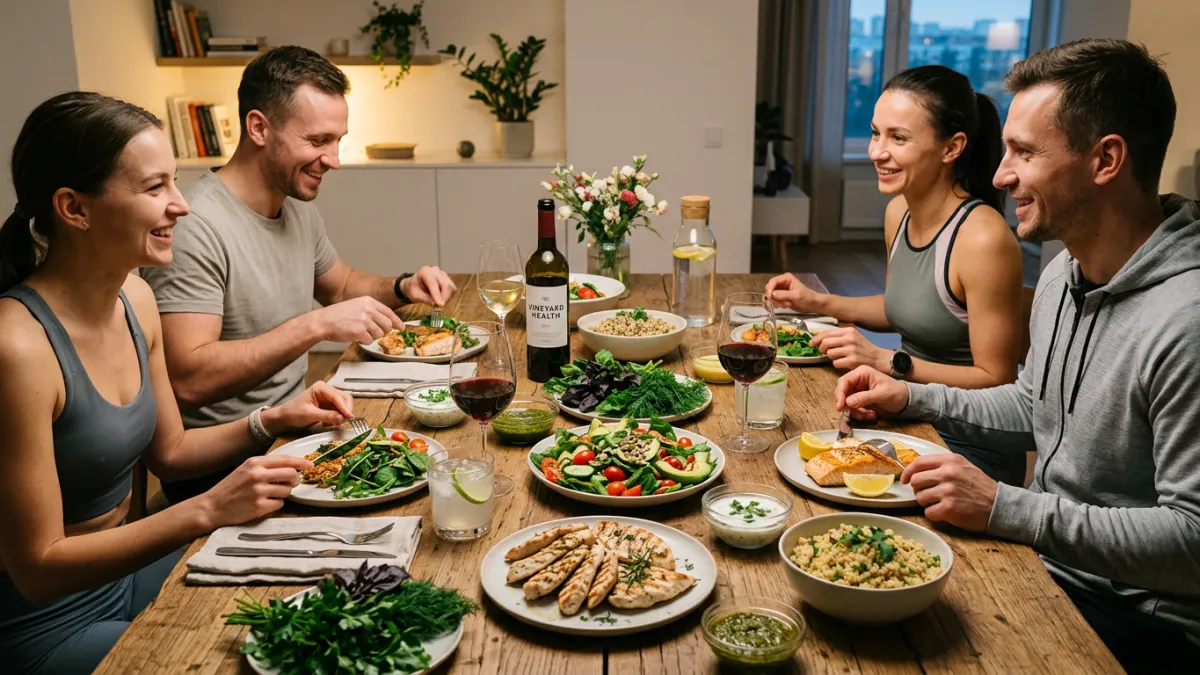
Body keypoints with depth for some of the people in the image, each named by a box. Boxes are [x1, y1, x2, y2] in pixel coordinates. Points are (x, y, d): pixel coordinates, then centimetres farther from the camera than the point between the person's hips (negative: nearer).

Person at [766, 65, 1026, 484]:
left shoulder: (983, 239, -24)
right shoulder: (898, 212, 0)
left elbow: (995, 380, -18)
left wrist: (887, 362, -24)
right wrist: (818, 303, 6)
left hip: (970, 444, -7)